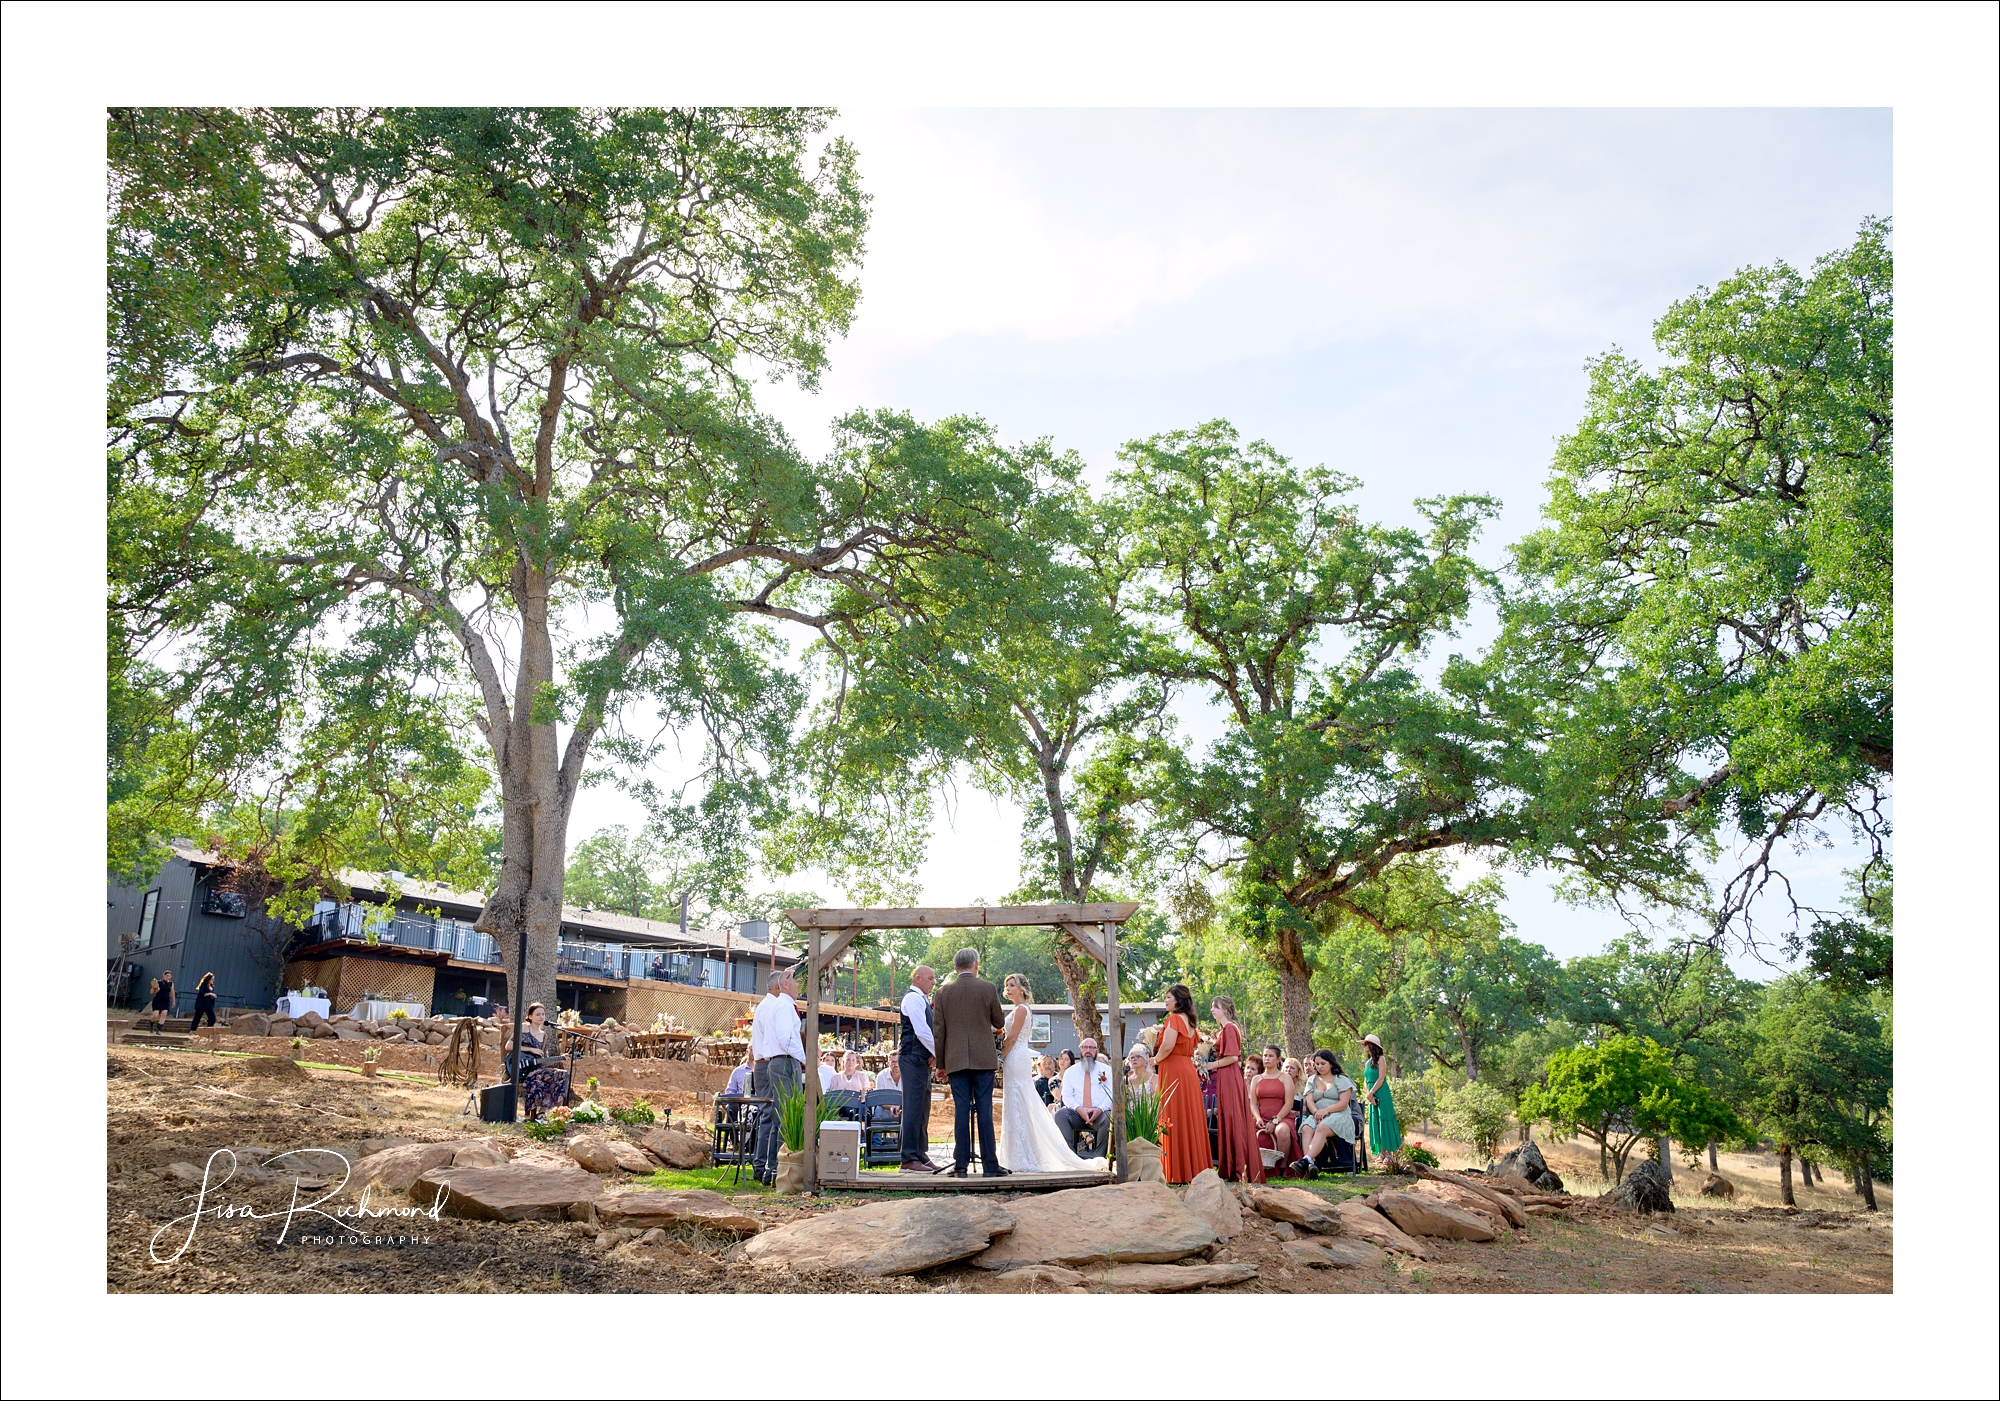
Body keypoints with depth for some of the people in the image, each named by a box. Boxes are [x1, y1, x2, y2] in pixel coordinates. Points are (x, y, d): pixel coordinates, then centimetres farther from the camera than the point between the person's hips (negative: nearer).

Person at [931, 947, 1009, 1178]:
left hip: (956, 1061, 1)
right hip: (983, 1059, -1)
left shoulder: (943, 992, 3)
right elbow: (1000, 1023, 7)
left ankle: (961, 1165, 3)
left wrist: (941, 1064, 11)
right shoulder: (988, 988, -1)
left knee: (961, 1111, 2)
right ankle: (990, 1165, 1)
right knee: (984, 1109, 0)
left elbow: (939, 1031, 5)